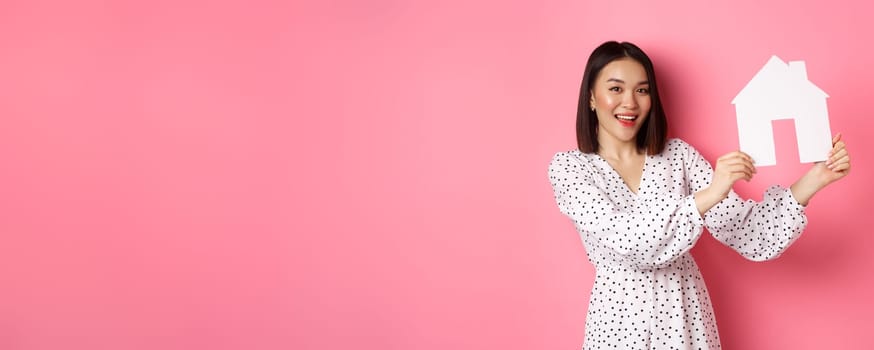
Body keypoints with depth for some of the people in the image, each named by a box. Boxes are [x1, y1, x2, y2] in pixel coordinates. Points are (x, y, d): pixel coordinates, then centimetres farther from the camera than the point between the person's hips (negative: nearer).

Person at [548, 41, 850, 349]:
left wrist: (813, 180, -17)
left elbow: (746, 233, -6)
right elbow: (623, 238, -23)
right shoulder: (568, 167, -8)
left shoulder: (678, 154, 0)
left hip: (687, 314, 3)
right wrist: (708, 195, -32)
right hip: (621, 318, -2)